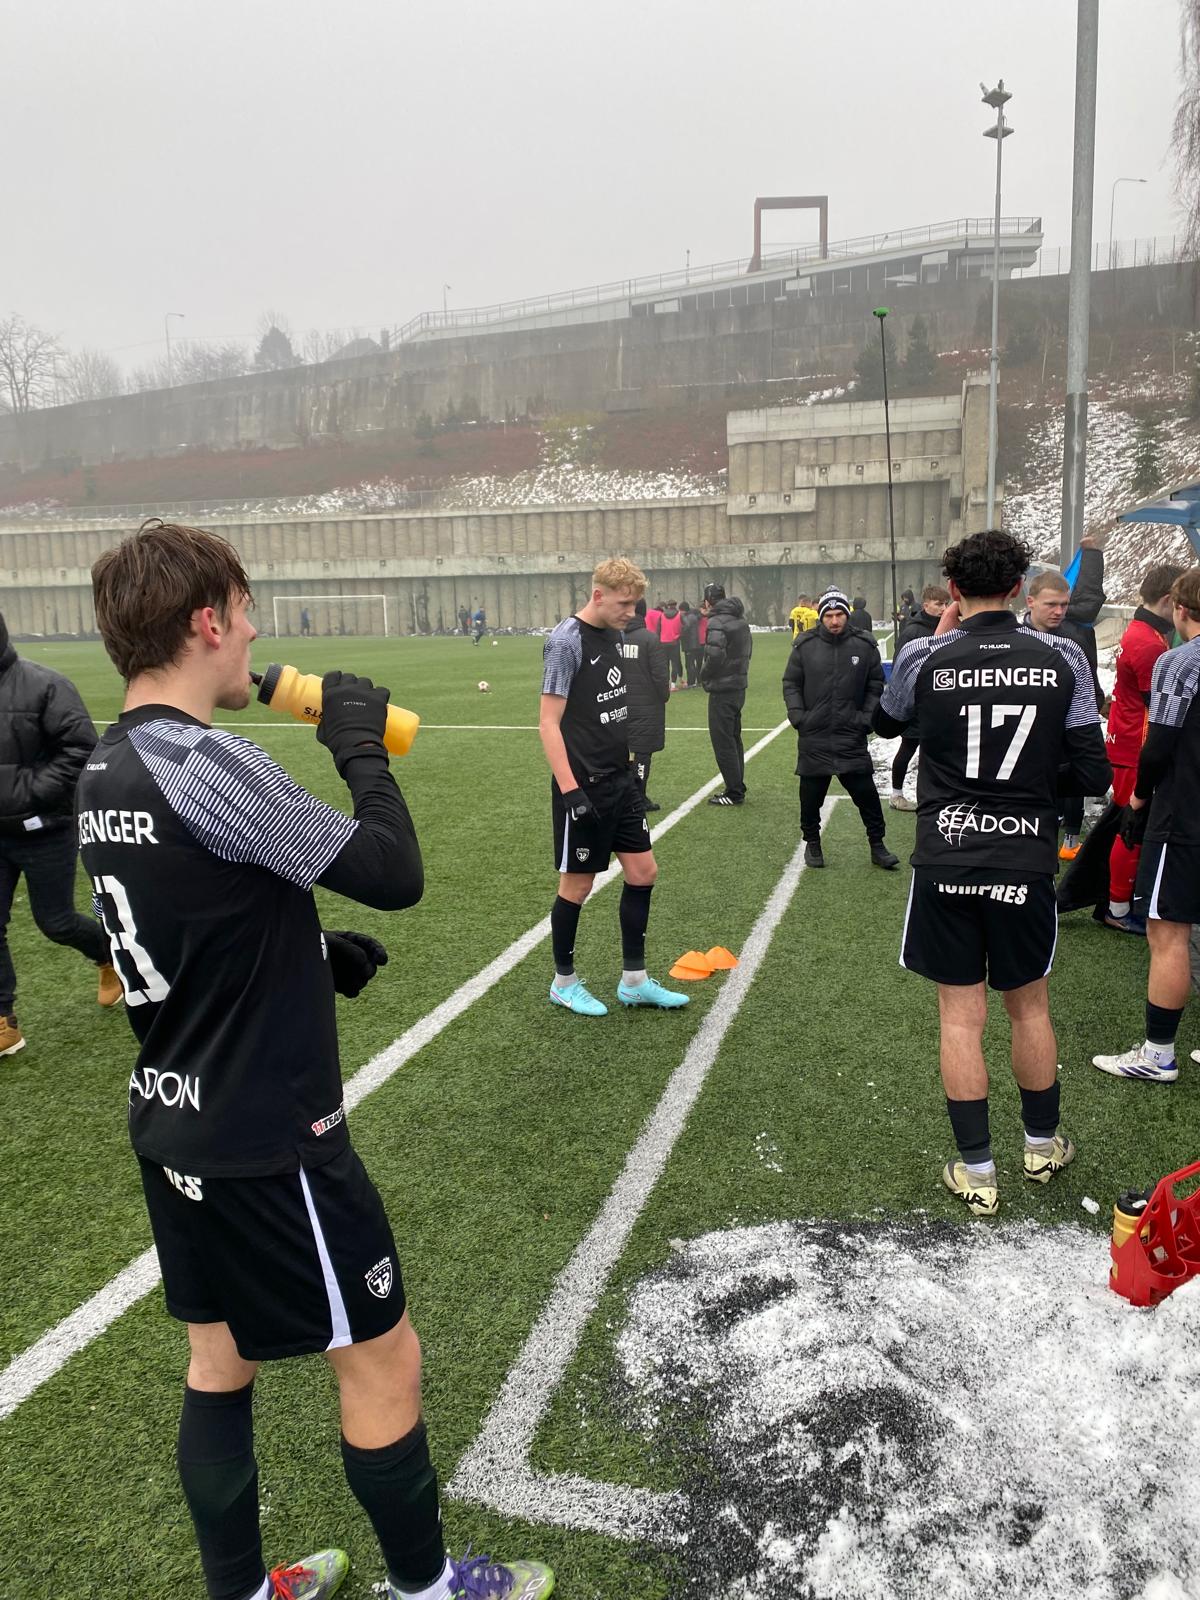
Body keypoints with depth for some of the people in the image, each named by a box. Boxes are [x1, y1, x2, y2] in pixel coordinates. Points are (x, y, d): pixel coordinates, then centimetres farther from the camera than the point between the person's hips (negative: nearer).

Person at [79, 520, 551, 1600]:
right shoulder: (206, 764, -24)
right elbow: (395, 874, -24)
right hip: (269, 1141, -9)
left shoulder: (106, 770, 5)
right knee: (384, 1358, 11)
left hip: (177, 1130, 9)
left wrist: (311, 955, 7)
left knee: (221, 1360, 22)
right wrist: (361, 745, -10)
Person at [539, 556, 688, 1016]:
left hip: (619, 781, 8)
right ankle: (564, 983, 23)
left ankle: (633, 980, 22)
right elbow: (549, 723, -19)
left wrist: (627, 760, 18)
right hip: (584, 788, -8)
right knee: (577, 884, 4)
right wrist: (570, 790, -23)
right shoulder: (567, 641, -16)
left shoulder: (612, 635, 8)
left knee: (643, 872, 10)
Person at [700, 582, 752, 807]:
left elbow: (714, 655, -25)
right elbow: (747, 648, 17)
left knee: (723, 742, -3)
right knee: (734, 738, 17)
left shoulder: (717, 622, -16)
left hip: (722, 689, -9)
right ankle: (737, 788, 24)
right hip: (739, 684, 9)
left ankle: (734, 793, 0)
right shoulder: (741, 619, 12)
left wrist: (704, 676, -9)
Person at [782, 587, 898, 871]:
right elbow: (791, 683, 6)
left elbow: (876, 685, 8)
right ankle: (812, 843, 26)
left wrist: (867, 717, -1)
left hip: (852, 738, 0)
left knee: (866, 792, 2)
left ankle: (877, 845, 16)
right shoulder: (805, 645, -1)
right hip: (813, 737, 0)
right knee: (811, 794, 8)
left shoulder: (864, 646, 0)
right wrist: (797, 714, -5)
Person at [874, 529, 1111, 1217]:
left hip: (945, 861, -1)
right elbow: (1093, 775, -3)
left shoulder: (926, 658, -8)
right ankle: (1043, 1145, 38)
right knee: (1031, 1007, 20)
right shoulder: (1063, 657, -5)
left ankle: (976, 1171, 18)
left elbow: (886, 721, 15)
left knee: (961, 1016, 9)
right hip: (1027, 862, 1)